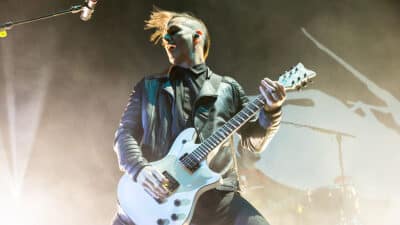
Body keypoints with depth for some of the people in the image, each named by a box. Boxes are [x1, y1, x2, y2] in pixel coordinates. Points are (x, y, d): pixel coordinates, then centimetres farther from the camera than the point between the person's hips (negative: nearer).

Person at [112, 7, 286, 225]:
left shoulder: (227, 88, 16)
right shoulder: (149, 86, 17)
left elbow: (254, 141, 13)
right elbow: (125, 132, 9)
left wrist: (271, 110, -6)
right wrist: (139, 169, -10)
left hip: (215, 193, 0)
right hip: (156, 191, 1)